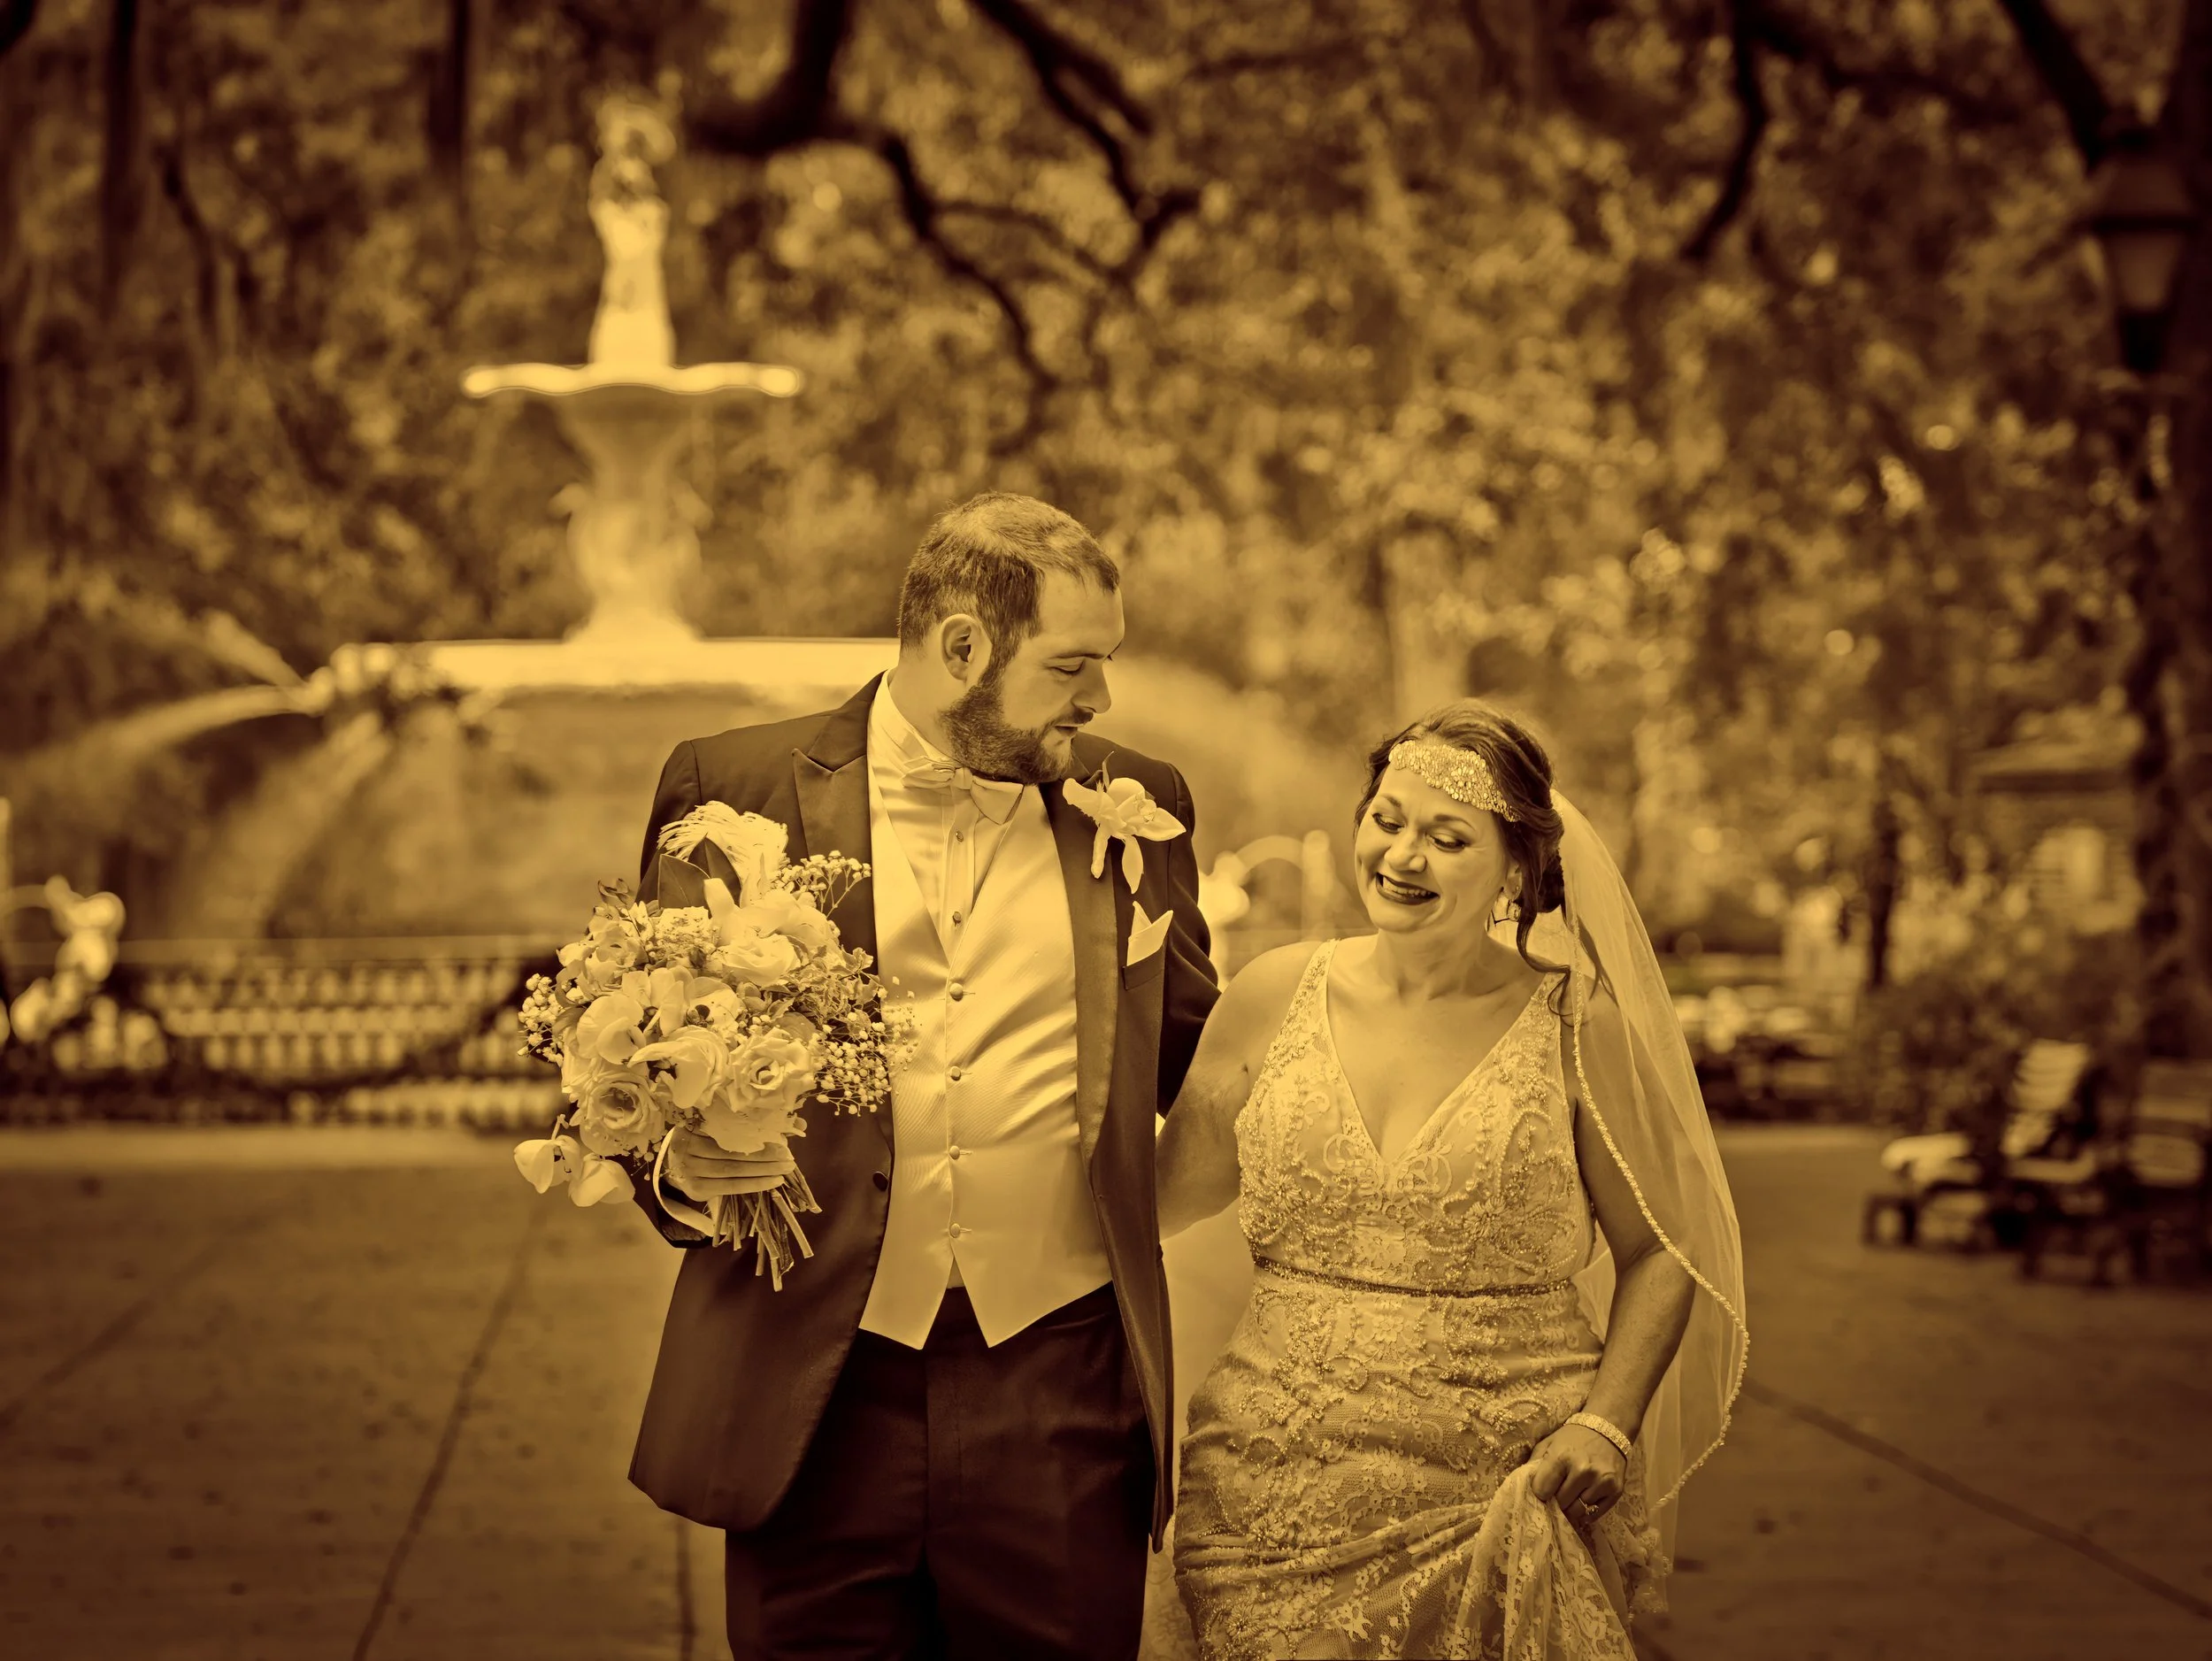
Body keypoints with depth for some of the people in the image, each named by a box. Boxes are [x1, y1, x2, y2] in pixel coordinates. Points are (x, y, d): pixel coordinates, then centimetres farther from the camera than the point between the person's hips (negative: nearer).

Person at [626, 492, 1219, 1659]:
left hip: (1058, 1382, 2)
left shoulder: (1132, 808, 10)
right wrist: (681, 1167, -11)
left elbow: (1191, 1064, 20)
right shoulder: (735, 793, 2)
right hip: (818, 1387, -1)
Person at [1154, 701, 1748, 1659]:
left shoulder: (1576, 1025, -2)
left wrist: (1606, 1421, -8)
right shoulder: (1275, 997, 4)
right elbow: (1162, 1198, 8)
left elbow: (1659, 1251, 5)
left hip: (1509, 1497, -1)